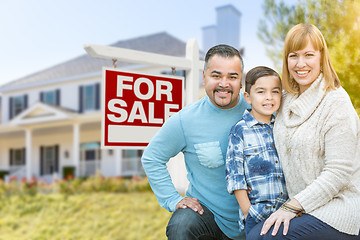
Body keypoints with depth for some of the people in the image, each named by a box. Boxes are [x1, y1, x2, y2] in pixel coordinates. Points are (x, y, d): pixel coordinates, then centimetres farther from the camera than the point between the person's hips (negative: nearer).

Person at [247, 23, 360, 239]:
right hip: (303, 208, 7)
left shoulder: (336, 102, -13)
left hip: (336, 213, -6)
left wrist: (293, 206, -19)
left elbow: (338, 172, -17)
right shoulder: (287, 100, 8)